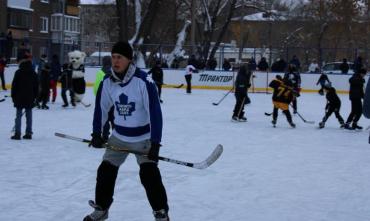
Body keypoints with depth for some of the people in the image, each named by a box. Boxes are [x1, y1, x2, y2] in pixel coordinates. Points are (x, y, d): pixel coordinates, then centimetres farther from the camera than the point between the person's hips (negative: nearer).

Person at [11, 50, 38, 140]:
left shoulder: (19, 72, -10)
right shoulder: (33, 73, 6)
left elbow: (14, 85, -7)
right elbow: (36, 86, 11)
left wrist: (13, 96, 4)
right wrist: (34, 97, 18)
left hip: (20, 98, -4)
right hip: (30, 98, 4)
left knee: (18, 115, -1)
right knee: (29, 115, 9)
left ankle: (17, 133, -4)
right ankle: (28, 133, 10)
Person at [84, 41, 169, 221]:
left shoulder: (144, 81, -24)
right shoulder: (107, 82, -8)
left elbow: (155, 112, -24)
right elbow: (101, 108, 7)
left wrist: (155, 143, -27)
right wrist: (96, 133, 6)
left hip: (143, 137, -5)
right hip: (119, 136, 5)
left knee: (149, 174, -15)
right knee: (105, 171, 7)